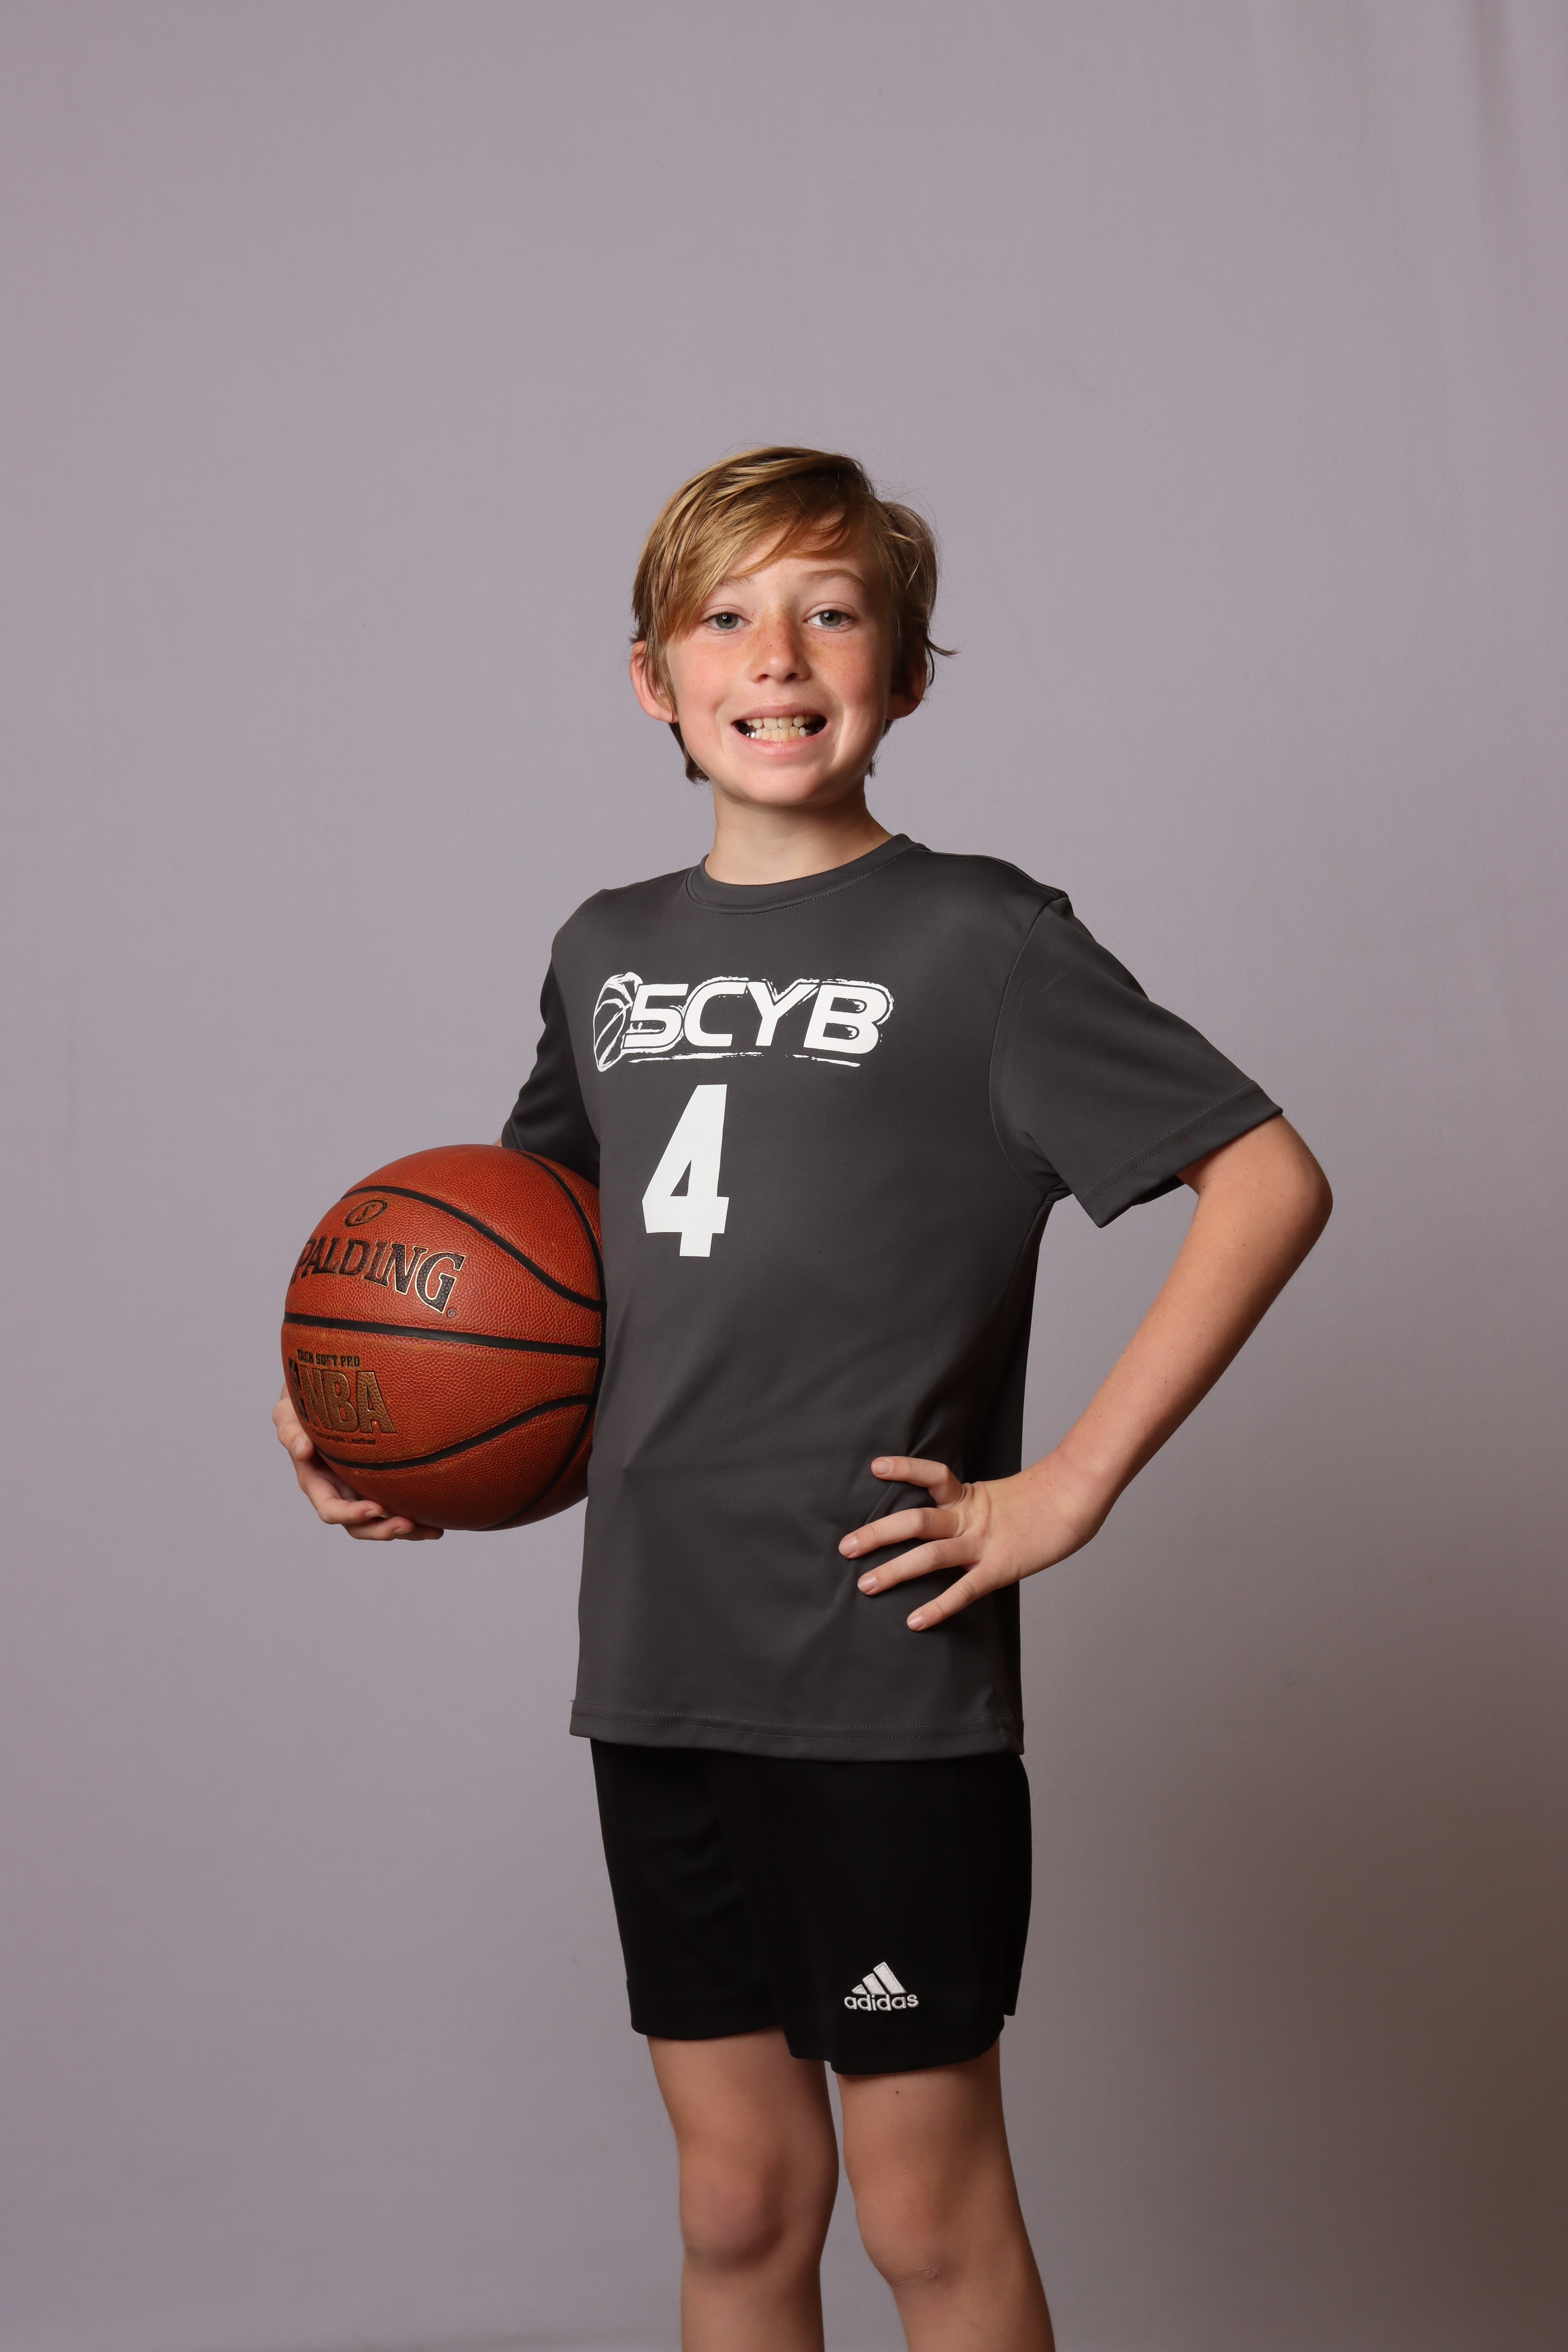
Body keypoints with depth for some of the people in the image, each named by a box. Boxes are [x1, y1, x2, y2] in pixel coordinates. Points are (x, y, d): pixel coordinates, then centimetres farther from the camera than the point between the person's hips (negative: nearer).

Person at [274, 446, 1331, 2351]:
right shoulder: (608, 952, 10)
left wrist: (1067, 1489, -13)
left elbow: (1270, 1178, -10)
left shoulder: (974, 940, -7)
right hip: (658, 1675, 5)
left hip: (890, 1682, -5)